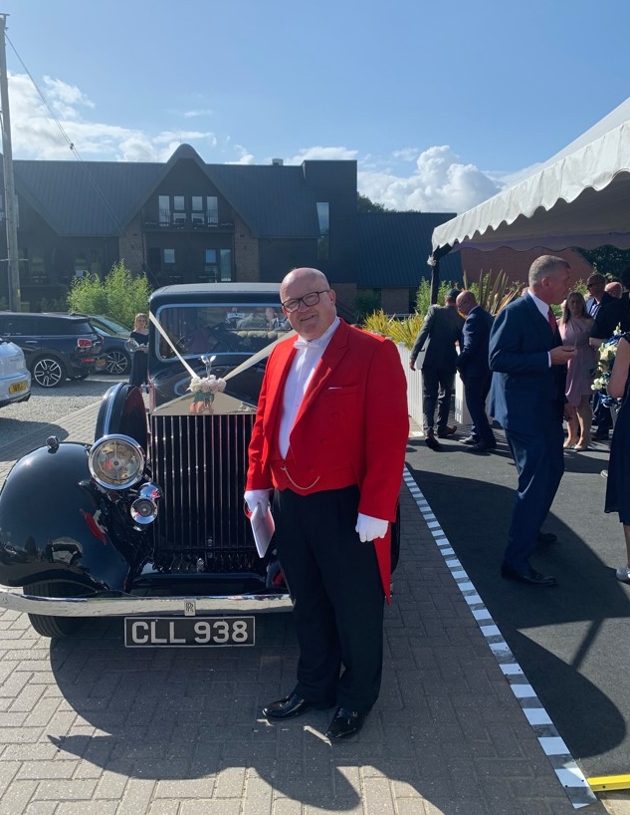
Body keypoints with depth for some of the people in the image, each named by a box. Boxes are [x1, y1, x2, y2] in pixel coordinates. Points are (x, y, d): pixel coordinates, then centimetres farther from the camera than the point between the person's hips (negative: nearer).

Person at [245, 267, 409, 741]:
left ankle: (356, 698, 33)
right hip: (288, 502, 6)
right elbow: (263, 424, 15)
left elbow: (389, 435, -17)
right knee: (308, 603, 21)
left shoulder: (373, 352, -12)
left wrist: (376, 509, -20)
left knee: (356, 607, 11)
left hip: (345, 506, -6)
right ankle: (314, 686, 41)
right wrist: (257, 485, 9)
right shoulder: (281, 355, 10)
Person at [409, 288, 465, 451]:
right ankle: (442, 428, 29)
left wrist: (413, 355, -12)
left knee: (429, 396, 0)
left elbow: (423, 333, -13)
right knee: (445, 396, 19)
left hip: (430, 361, -2)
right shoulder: (460, 319, 4)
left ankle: (428, 430, -16)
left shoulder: (434, 310, -3)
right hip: (449, 362, 2)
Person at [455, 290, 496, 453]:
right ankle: (477, 435, 25)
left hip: (475, 368, -10)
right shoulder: (486, 315, 12)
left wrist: (459, 363, -8)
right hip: (487, 367, 10)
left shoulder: (473, 319, -17)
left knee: (474, 404, -3)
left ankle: (487, 440, -3)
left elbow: (469, 347, -22)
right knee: (478, 403, 17)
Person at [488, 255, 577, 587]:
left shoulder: (546, 313, 11)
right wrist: (549, 358, -27)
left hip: (546, 408, 10)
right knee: (536, 480, -10)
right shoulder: (515, 313, -18)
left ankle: (529, 530, 42)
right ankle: (515, 561, -2)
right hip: (524, 410, -10)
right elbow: (497, 359, -26)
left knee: (552, 469, 23)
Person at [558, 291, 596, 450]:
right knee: (568, 402, 5)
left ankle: (584, 436, 4)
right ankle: (572, 435, 16)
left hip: (583, 365, -3)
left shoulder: (589, 322, -1)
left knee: (581, 401, -4)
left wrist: (595, 365, -8)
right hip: (565, 365, 4)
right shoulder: (562, 322, 9)